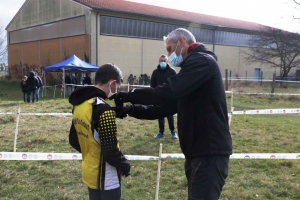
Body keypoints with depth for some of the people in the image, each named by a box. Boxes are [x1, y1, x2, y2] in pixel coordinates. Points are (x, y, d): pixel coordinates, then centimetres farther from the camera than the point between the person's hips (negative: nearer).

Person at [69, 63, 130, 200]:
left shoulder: (79, 105, 2)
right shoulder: (103, 109, -25)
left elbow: (73, 140, 12)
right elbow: (110, 151, -25)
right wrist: (125, 166, -8)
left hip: (89, 173, 8)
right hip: (106, 179, -8)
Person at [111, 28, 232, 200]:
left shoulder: (201, 61, -12)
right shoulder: (195, 64, 21)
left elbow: (169, 92, -25)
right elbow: (171, 103, 17)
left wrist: (129, 96, -13)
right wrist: (133, 110, 6)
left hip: (209, 152, -10)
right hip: (201, 151, 10)